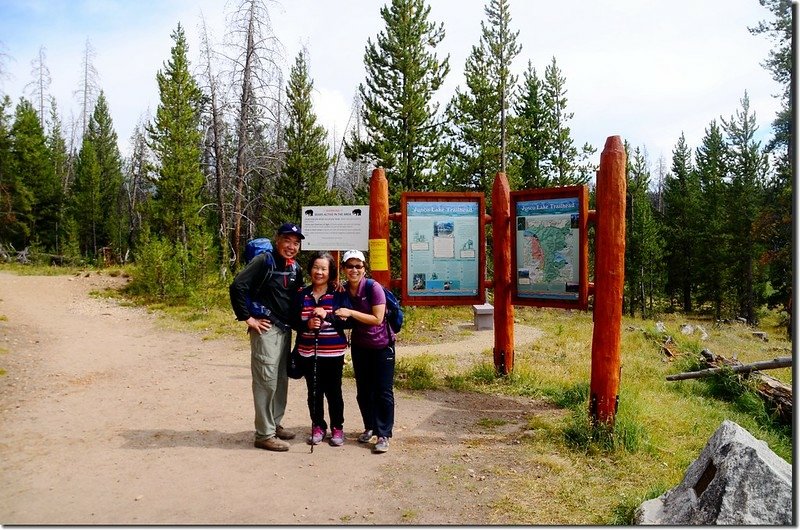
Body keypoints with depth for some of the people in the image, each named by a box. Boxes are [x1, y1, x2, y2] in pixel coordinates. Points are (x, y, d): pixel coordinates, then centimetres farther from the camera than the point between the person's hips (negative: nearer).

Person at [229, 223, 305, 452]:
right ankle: (264, 434, 6)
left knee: (282, 379, 15)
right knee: (266, 380, -4)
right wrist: (247, 318, -15)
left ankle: (275, 424, 30)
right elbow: (237, 287, -18)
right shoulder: (264, 261, -12)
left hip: (285, 330, 8)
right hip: (266, 329, -8)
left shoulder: (295, 268, 10)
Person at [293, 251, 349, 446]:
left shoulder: (338, 294, -4)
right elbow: (295, 322, 5)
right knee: (314, 392, 11)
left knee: (333, 392, 6)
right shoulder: (302, 295, 5)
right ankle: (317, 427, 28)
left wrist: (327, 315, -23)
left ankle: (337, 428, 23)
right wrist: (307, 324, -15)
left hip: (333, 352, -3)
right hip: (308, 352, 3)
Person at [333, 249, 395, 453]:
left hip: (382, 346, -5)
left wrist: (351, 313, -25)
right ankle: (369, 427, 31)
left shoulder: (373, 287, -19)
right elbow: (346, 321, 9)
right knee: (363, 391, 14)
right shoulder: (343, 291, -3)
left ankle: (384, 435, 7)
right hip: (359, 346, 5)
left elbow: (377, 319, -21)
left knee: (383, 391, -1)